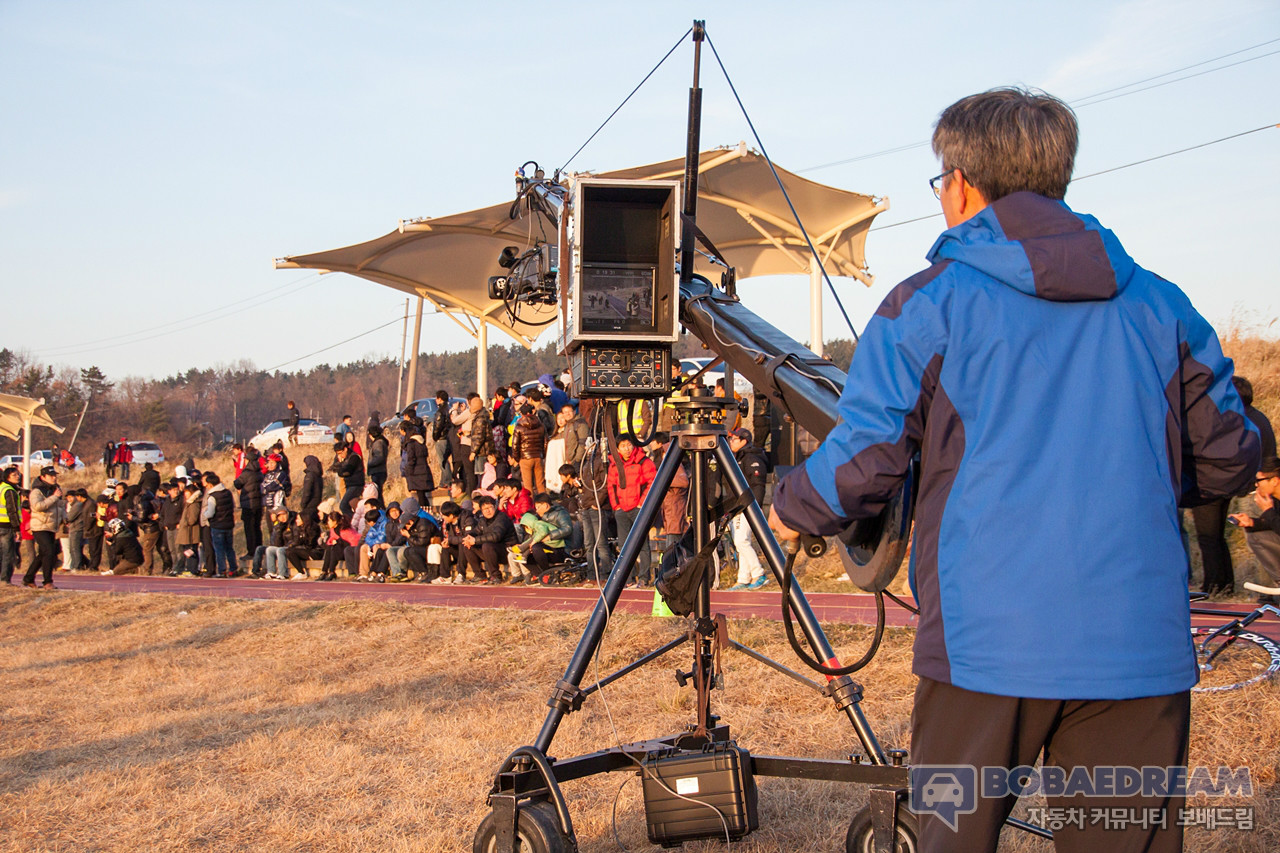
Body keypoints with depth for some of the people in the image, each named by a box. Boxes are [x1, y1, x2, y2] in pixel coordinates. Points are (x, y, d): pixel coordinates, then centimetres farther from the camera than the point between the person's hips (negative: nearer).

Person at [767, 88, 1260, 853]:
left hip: (986, 642, -3)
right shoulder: (1160, 304, 10)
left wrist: (792, 510, 14)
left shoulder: (926, 305, -1)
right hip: (1143, 647, 3)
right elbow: (1229, 462, 13)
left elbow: (865, 460, -7)